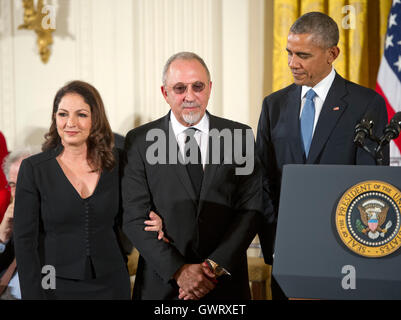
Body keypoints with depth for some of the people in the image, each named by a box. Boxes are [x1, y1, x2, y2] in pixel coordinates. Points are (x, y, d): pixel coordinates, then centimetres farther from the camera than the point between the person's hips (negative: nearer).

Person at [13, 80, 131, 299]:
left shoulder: (115, 164, 2)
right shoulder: (33, 169, -6)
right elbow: (25, 240, -7)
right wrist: (33, 295, -13)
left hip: (110, 284, 2)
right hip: (57, 287, -2)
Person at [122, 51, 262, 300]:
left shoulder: (239, 136, 1)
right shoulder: (140, 141, -1)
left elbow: (251, 209, -4)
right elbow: (135, 218, -6)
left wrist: (216, 266, -14)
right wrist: (179, 270, -15)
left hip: (226, 282, 1)